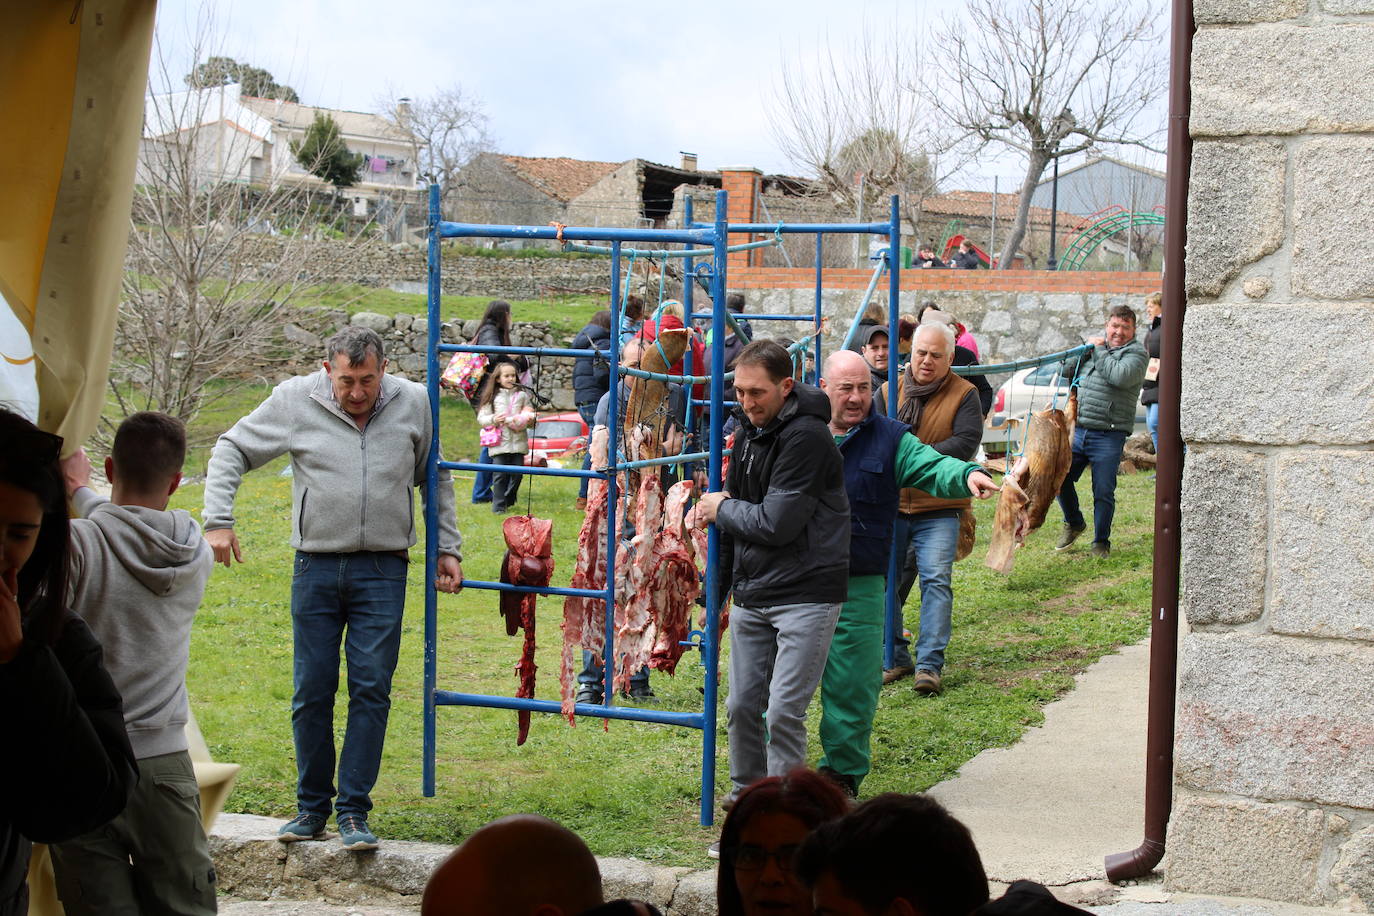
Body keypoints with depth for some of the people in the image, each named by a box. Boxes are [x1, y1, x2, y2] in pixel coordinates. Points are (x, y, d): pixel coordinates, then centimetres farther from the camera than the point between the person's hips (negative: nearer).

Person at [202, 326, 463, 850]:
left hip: (383, 571, 0)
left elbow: (436, 478, 17)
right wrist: (218, 522, -2)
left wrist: (448, 549, 13)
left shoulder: (412, 403, 3)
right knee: (312, 692, 4)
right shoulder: (295, 401, -2)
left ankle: (354, 812, 2)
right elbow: (232, 450, 8)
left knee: (371, 689, -4)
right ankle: (311, 807, 17)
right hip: (316, 567, 0)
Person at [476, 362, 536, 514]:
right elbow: (481, 419, 5)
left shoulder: (522, 395, 11)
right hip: (499, 443, -2)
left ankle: (509, 501, 23)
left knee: (517, 474, 4)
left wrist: (528, 420, -7)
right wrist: (493, 419, -13)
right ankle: (499, 506, -1)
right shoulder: (492, 397, 6)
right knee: (500, 475, -6)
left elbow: (530, 417, 16)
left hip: (518, 442, 2)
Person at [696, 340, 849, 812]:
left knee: (784, 711, -10)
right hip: (751, 595, 8)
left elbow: (777, 524, -21)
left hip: (806, 594, -8)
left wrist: (722, 509, -4)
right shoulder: (748, 431, 11)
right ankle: (747, 789, 28)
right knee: (742, 704, 10)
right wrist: (716, 591, 22)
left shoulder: (806, 437, -16)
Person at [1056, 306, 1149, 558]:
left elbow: (1120, 376, -21)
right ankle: (1074, 524, 27)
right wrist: (1083, 350, 1)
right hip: (1076, 430, 5)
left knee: (1103, 491, 0)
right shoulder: (1096, 345, 15)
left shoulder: (1136, 353, -2)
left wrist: (1098, 350, -10)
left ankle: (1101, 542, 15)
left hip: (1108, 436, -5)